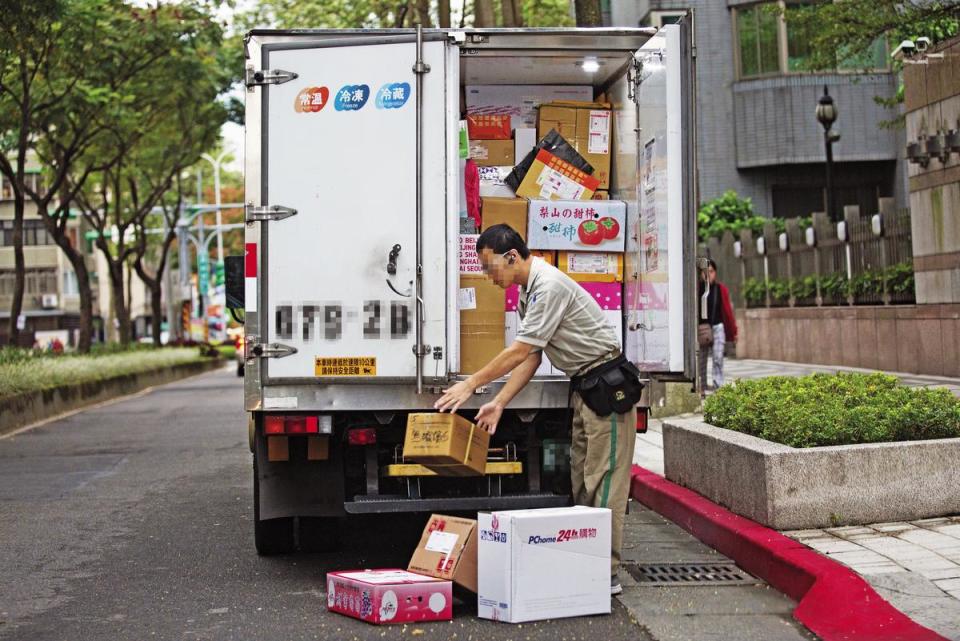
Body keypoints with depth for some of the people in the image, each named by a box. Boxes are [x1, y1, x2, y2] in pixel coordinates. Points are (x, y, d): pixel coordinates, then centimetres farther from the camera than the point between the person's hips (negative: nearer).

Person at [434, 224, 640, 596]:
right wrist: (499, 403, 3)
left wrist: (472, 384, -14)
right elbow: (531, 357, 11)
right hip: (583, 388, 10)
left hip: (607, 387, -10)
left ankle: (607, 574, -7)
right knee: (581, 483, 10)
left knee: (603, 484, -9)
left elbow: (520, 351, -21)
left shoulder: (549, 286, -20)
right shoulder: (527, 293, 12)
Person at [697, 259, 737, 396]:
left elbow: (727, 310, 6)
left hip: (717, 326, -1)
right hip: (702, 328, 1)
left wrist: (733, 331, 9)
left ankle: (718, 387, -12)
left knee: (718, 358, -11)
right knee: (701, 360, 8)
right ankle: (702, 388, 19)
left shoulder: (721, 289, 2)